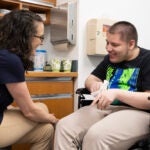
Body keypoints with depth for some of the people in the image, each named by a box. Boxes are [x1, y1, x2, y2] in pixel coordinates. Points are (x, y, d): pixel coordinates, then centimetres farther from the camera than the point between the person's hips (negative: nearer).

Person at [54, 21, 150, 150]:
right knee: (64, 126, -15)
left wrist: (117, 93, -26)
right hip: (106, 108, 7)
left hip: (136, 112, -6)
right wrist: (93, 84, -5)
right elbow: (90, 79, 21)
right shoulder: (110, 58, 15)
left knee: (96, 136, -34)